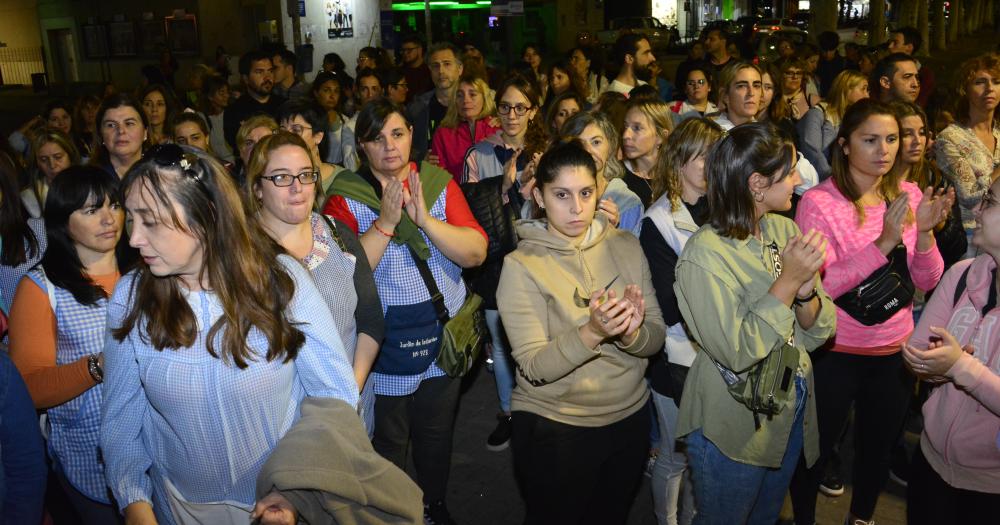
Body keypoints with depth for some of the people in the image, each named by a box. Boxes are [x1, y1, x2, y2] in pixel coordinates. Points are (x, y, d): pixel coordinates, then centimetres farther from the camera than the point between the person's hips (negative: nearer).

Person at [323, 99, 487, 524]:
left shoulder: (439, 183, -3)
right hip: (385, 343, -2)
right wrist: (385, 221, -26)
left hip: (442, 333, 3)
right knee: (388, 441, 15)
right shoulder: (345, 196, -8)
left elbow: (476, 253, -13)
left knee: (436, 432, 21)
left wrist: (424, 218, -25)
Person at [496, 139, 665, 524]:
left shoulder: (626, 247, -4)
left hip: (629, 417, 4)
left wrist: (630, 333, -25)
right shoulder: (521, 265, -15)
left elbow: (656, 339, -3)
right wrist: (592, 333, -35)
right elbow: (534, 367, -19)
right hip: (554, 430, -3)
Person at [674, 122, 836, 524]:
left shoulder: (784, 229, -4)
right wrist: (787, 283, -27)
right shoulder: (706, 253, -22)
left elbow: (819, 333, -1)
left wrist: (806, 292, -22)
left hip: (791, 412, 6)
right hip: (732, 429, -6)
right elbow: (737, 353, -26)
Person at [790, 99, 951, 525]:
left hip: (896, 350, 5)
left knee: (878, 447, 23)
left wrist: (925, 232, -19)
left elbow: (926, 282, -1)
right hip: (835, 354, -5)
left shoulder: (908, 196, -1)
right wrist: (884, 242, -30)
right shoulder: (819, 202, -17)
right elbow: (819, 287, -23)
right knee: (816, 450, 12)